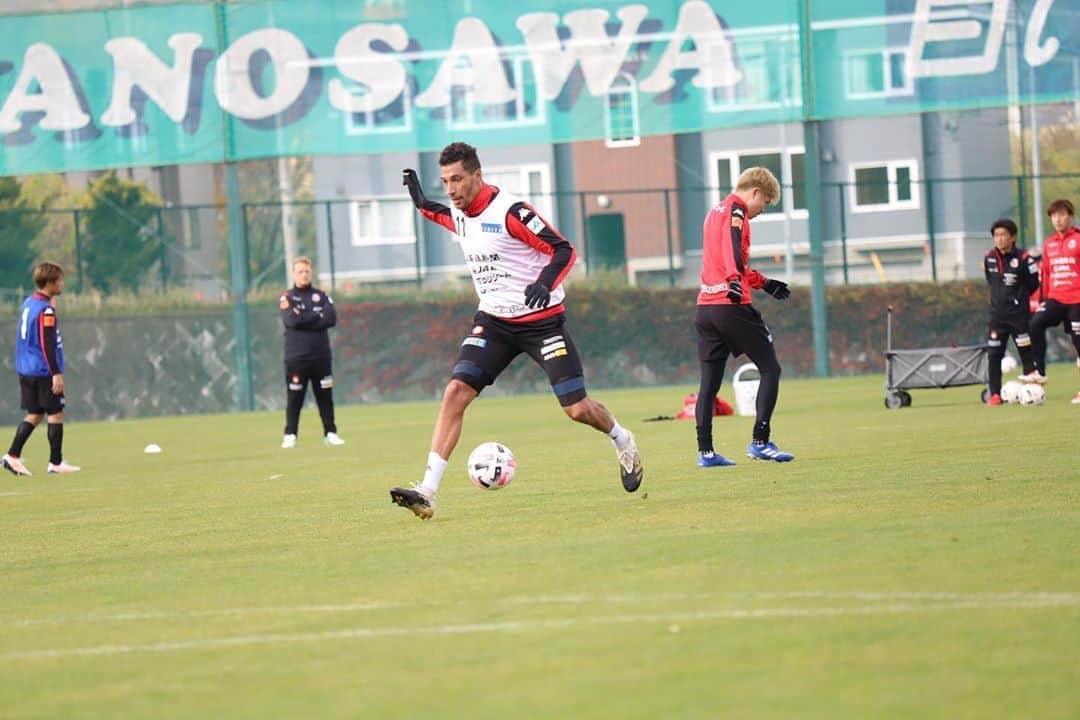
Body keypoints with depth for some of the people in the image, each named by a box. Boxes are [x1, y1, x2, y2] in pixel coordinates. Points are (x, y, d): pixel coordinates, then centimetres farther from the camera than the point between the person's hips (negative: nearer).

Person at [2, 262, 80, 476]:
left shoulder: (28, 303, 10)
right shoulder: (46, 310, -16)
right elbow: (47, 344, -21)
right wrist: (56, 373, -21)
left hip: (26, 370, 9)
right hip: (43, 371, -9)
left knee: (34, 415, 13)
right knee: (56, 414, 0)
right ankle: (55, 462, 3)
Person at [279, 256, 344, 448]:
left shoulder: (321, 296, 11)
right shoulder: (287, 298, 3)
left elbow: (331, 318, -5)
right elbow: (292, 320, -15)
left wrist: (305, 320, -10)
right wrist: (317, 317, -7)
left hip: (321, 355, 3)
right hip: (296, 358, -3)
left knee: (325, 396, 4)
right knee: (294, 397, -4)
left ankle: (330, 433, 8)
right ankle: (290, 436, 0)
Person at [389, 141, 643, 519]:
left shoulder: (510, 211, -19)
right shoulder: (459, 215, 3)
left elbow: (563, 250, -19)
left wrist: (545, 283, -36)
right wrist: (424, 205, 18)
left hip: (541, 321, -5)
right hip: (493, 321, 6)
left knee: (577, 409, -3)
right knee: (455, 392, -15)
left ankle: (623, 443, 32)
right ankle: (427, 491, -19)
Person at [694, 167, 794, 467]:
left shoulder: (715, 212, 24)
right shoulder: (736, 211, -4)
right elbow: (731, 246, -25)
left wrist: (764, 283, 42)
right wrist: (734, 280, -40)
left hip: (705, 307, 8)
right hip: (732, 305, -8)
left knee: (709, 382, 6)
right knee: (770, 369, 1)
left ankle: (705, 451, 1)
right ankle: (760, 442, -6)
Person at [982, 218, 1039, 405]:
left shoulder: (1023, 258, -11)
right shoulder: (990, 258, 3)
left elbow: (1033, 284, -1)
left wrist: (1018, 297, 5)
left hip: (1019, 314, -4)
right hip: (997, 314, 4)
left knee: (1026, 353, 0)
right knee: (994, 355, 0)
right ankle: (995, 394, 6)